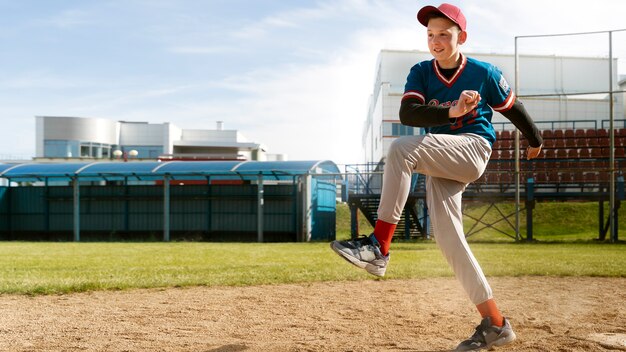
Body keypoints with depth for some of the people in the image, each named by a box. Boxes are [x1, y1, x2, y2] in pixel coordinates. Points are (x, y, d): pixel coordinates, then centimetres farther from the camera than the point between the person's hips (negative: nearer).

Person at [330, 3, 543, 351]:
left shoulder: (484, 73, -2)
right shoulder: (421, 72, 5)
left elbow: (514, 109, 14)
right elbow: (407, 113, -13)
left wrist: (535, 139, 29)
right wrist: (451, 112, -28)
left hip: (473, 148, -5)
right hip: (440, 164, 6)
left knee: (402, 148, -28)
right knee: (448, 238, -3)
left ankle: (378, 246, -29)